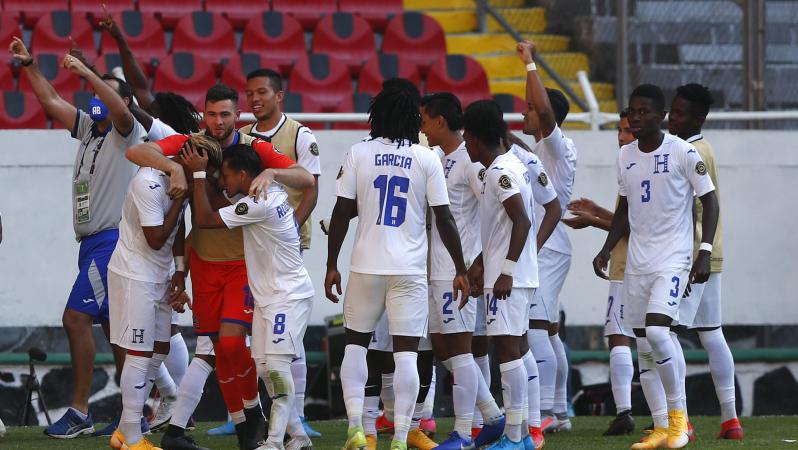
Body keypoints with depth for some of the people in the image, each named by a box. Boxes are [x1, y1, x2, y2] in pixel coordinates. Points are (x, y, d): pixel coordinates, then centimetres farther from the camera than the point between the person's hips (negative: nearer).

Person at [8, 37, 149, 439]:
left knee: (76, 316, -16)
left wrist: (86, 72, -29)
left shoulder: (127, 134, -6)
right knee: (112, 328, 10)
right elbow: (51, 101, 20)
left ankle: (79, 413, -15)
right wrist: (29, 66, 12)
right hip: (92, 242, 9)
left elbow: (120, 110, -28)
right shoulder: (89, 128, 16)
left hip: (112, 240, -9)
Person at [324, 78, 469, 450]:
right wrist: (461, 270, 6)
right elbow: (444, 220, -2)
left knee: (355, 343, 15)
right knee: (405, 352, 0)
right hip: (410, 269, -1)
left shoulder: (359, 154, -2)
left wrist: (331, 265, 8)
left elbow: (342, 214, -1)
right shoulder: (426, 160, -3)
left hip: (366, 266, 1)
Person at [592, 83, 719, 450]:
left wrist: (705, 251, -14)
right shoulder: (626, 156, 8)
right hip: (637, 261, 6)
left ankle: (678, 413, -6)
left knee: (656, 330, -21)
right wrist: (606, 250, 11)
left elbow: (709, 200, -6)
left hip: (673, 258, -6)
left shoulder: (682, 152, -9)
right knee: (644, 346, 4)